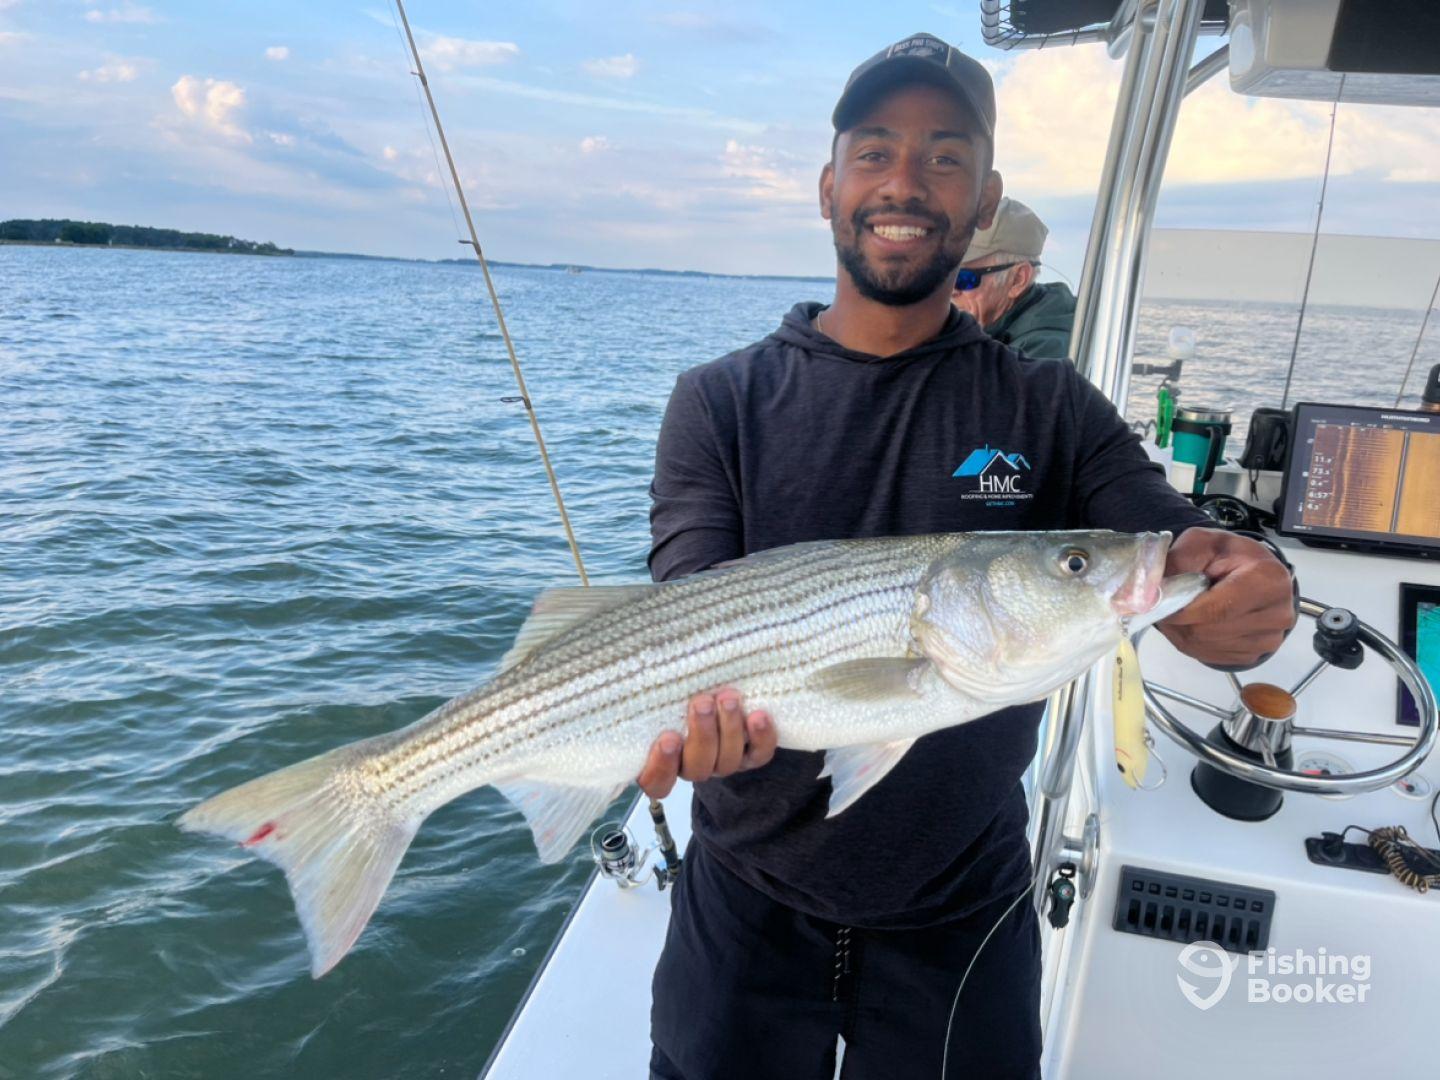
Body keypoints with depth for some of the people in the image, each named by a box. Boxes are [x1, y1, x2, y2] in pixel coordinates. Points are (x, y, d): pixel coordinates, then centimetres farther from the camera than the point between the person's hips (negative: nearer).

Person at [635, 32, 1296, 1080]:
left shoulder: (1049, 411, -3)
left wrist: (1250, 599, -35)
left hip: (963, 915, 1)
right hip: (751, 903, 0)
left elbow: (1183, 552, -13)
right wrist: (703, 715, -36)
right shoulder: (722, 402, -7)